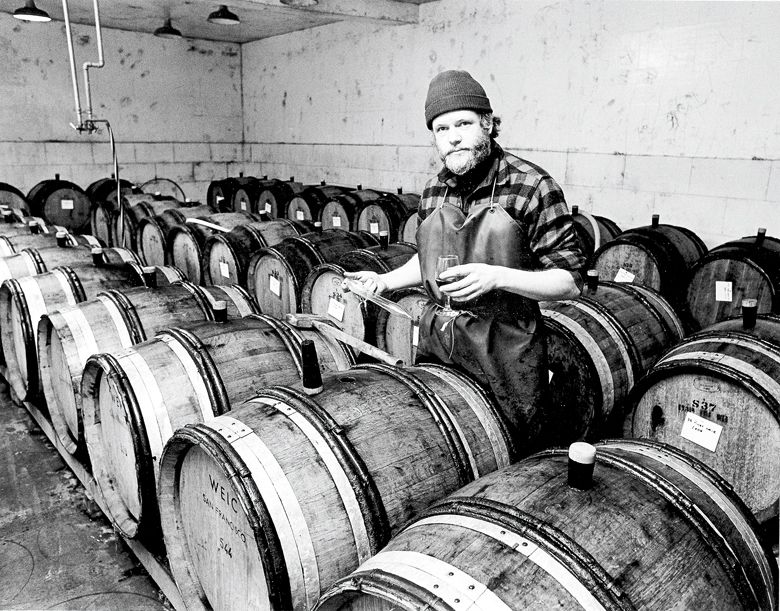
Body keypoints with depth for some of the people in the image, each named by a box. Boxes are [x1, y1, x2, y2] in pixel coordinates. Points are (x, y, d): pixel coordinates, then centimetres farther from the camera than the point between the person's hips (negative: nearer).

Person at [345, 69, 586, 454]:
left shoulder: (532, 187, -14)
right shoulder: (434, 191, 4)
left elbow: (570, 281, -14)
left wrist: (496, 277, -26)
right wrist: (385, 281, 4)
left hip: (504, 352, -5)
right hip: (435, 342, 5)